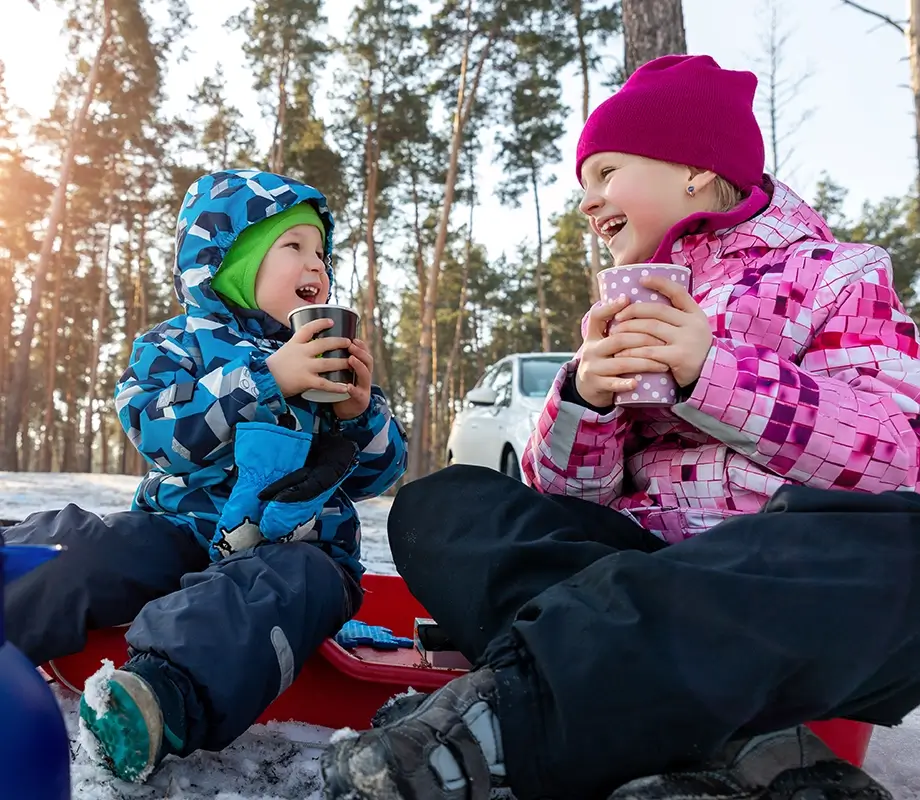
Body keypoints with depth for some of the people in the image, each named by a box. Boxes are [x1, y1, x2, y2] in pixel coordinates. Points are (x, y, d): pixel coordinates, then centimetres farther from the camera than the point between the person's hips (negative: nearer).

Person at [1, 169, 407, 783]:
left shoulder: (335, 361, 15)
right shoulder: (179, 344, 7)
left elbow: (378, 474, 11)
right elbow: (159, 433, -14)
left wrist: (361, 412, -11)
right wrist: (268, 380, -23)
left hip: (299, 544, 0)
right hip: (185, 528, 1)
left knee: (291, 581, -35)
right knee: (87, 547, -26)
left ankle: (166, 691, -58)